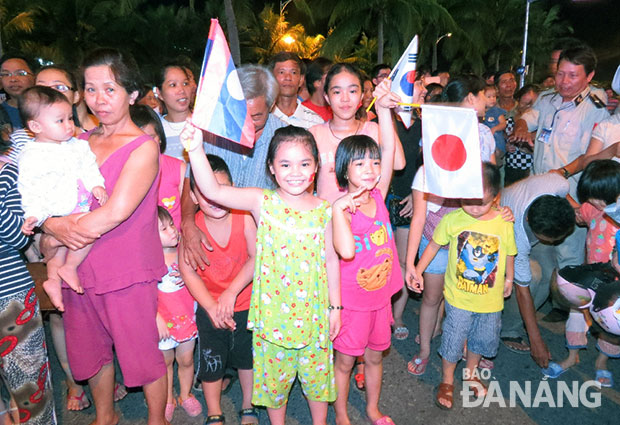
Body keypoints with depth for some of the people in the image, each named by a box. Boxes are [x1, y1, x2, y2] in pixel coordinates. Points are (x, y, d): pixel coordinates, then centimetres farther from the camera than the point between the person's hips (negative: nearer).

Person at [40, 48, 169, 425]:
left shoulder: (143, 146, -10)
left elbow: (116, 212, -21)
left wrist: (58, 234, -11)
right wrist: (54, 226, -17)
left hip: (128, 274, -6)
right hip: (78, 270, 6)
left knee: (142, 354, 7)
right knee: (89, 351, 21)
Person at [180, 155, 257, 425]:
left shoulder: (244, 218, -15)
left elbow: (256, 258, -17)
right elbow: (187, 272, -14)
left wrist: (231, 292, -23)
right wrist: (211, 306, -19)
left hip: (246, 303, 0)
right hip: (209, 309, 0)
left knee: (247, 357, 15)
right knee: (211, 361, 13)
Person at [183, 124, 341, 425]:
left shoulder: (323, 210, -4)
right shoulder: (262, 202, -11)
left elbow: (331, 259, 3)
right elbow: (213, 190, -24)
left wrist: (335, 306, 5)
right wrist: (195, 150, -38)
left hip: (314, 310, 2)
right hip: (273, 310, -1)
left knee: (317, 371, 19)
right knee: (275, 375, 17)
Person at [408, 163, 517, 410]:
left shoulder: (504, 224, -11)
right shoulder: (452, 220, -14)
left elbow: (509, 254, 5)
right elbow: (434, 245, 0)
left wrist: (508, 280, 17)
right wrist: (418, 271, -1)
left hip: (491, 299, 2)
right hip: (458, 297, -2)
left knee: (484, 338, 19)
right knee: (454, 340, 7)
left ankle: (470, 372, 47)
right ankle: (447, 381, 33)